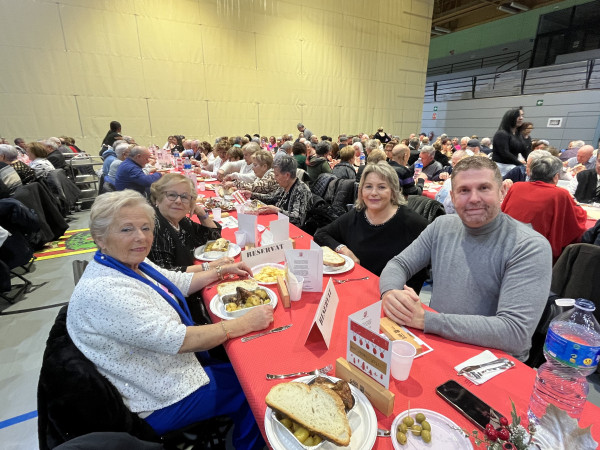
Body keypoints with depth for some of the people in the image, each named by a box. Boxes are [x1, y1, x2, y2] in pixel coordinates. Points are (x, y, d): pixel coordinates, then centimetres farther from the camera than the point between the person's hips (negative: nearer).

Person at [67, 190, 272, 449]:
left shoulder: (130, 263, -4)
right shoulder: (103, 291, -32)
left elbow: (178, 283, 10)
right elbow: (177, 339, -33)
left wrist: (220, 272, 1)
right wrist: (246, 323, -28)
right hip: (159, 402, -8)